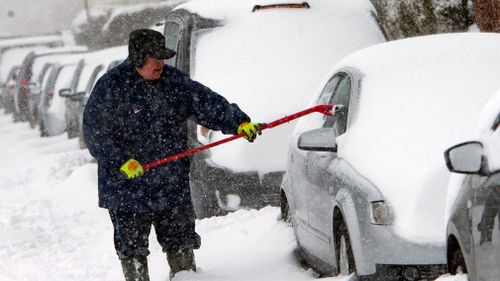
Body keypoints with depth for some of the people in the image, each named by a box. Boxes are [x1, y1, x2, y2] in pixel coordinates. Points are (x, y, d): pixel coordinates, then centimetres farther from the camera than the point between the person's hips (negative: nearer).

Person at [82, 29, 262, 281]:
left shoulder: (173, 80, 5)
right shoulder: (111, 86, -11)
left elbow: (207, 103, 4)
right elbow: (95, 131, -12)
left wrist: (238, 121, -10)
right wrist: (121, 160, -22)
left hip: (173, 186, 5)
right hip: (127, 188, -5)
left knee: (181, 243, 13)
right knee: (132, 248, 3)